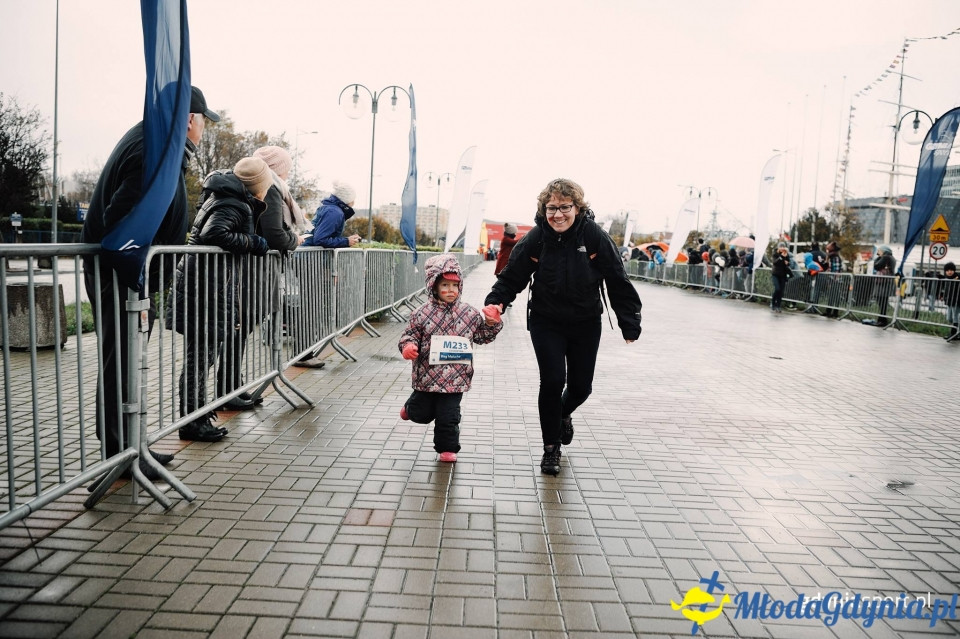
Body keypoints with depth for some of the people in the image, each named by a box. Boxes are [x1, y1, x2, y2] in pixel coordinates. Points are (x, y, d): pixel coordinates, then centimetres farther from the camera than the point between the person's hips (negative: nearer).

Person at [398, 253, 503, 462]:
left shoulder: (469, 313, 0)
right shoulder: (422, 313, -7)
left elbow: (483, 336, 11)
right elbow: (410, 334, -1)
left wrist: (492, 323, -7)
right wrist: (408, 346, -22)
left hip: (455, 377, 0)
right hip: (427, 375, 0)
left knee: (448, 416, 4)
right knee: (422, 413, 17)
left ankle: (447, 447, 25)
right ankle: (412, 407, 52)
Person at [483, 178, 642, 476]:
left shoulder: (595, 236, -16)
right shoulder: (535, 238, -14)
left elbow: (618, 283, -11)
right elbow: (512, 277, -8)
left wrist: (629, 323, -11)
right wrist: (495, 302, -26)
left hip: (585, 325, 1)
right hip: (546, 323, -1)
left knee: (581, 386, 9)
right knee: (552, 381, -9)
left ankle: (564, 414, 46)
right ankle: (551, 447, 12)